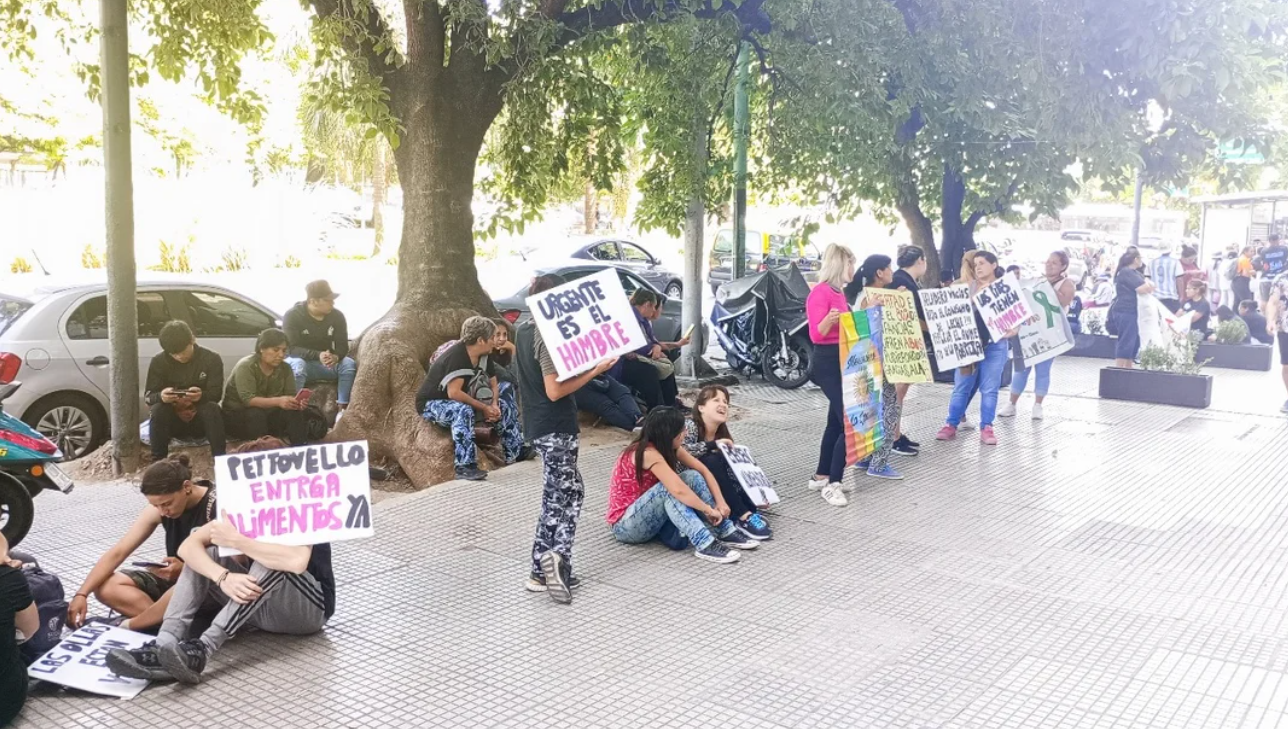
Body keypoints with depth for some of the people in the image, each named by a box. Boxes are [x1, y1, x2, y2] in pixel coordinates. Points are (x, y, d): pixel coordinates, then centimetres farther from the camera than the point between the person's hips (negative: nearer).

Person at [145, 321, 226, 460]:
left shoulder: (212, 359, -7)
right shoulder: (158, 361, -5)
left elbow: (216, 394, -14)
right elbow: (148, 396, -9)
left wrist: (202, 395, -39)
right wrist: (160, 396, -34)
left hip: (201, 421, -1)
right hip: (173, 421, 1)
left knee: (212, 408, -33)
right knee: (158, 409, -30)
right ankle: (158, 461, -27)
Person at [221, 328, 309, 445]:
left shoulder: (285, 368, -2)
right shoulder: (246, 367, -18)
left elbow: (291, 395, -7)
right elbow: (248, 399, -31)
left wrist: (297, 402, -33)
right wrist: (278, 401, -47)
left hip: (268, 416, 4)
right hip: (237, 416, -4)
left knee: (295, 412, -23)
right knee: (256, 414, -36)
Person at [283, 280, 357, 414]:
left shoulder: (337, 316, -6)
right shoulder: (293, 315, -16)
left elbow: (343, 346, -10)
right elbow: (292, 348, -22)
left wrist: (335, 357, -36)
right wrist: (318, 355, -40)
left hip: (327, 362, 3)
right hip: (301, 360, -3)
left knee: (349, 364, -26)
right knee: (297, 365, -38)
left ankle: (342, 409, -24)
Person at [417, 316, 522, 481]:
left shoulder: (485, 355, -5)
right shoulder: (456, 356, -30)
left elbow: (493, 384, 4)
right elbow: (454, 393, -35)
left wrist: (494, 405, -17)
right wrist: (484, 408, -28)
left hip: (460, 402, 8)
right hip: (432, 404, -8)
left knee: (504, 406, -1)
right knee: (463, 411, -38)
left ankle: (516, 454, 5)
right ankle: (465, 467, -40)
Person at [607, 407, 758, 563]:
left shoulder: (669, 448, -2)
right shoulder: (648, 453, -28)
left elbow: (703, 470, -2)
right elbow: (678, 490, -36)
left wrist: (720, 502, -14)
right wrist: (709, 510, -26)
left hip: (650, 514, 8)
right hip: (626, 525, -8)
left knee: (692, 477, -9)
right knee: (669, 488, -32)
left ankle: (726, 532, -12)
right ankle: (704, 544, -37)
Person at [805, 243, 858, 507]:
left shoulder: (839, 292, 14)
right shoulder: (820, 293, -15)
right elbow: (816, 335, -19)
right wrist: (828, 320, -37)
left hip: (843, 361, 10)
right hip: (828, 362, -10)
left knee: (837, 421, 14)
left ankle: (821, 476, 23)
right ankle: (832, 484, -8)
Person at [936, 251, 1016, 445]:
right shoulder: (968, 287, 9)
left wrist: (1014, 328, -18)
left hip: (995, 344, -1)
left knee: (989, 389, 2)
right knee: (961, 386, 3)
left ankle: (986, 428, 9)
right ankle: (951, 425, 9)